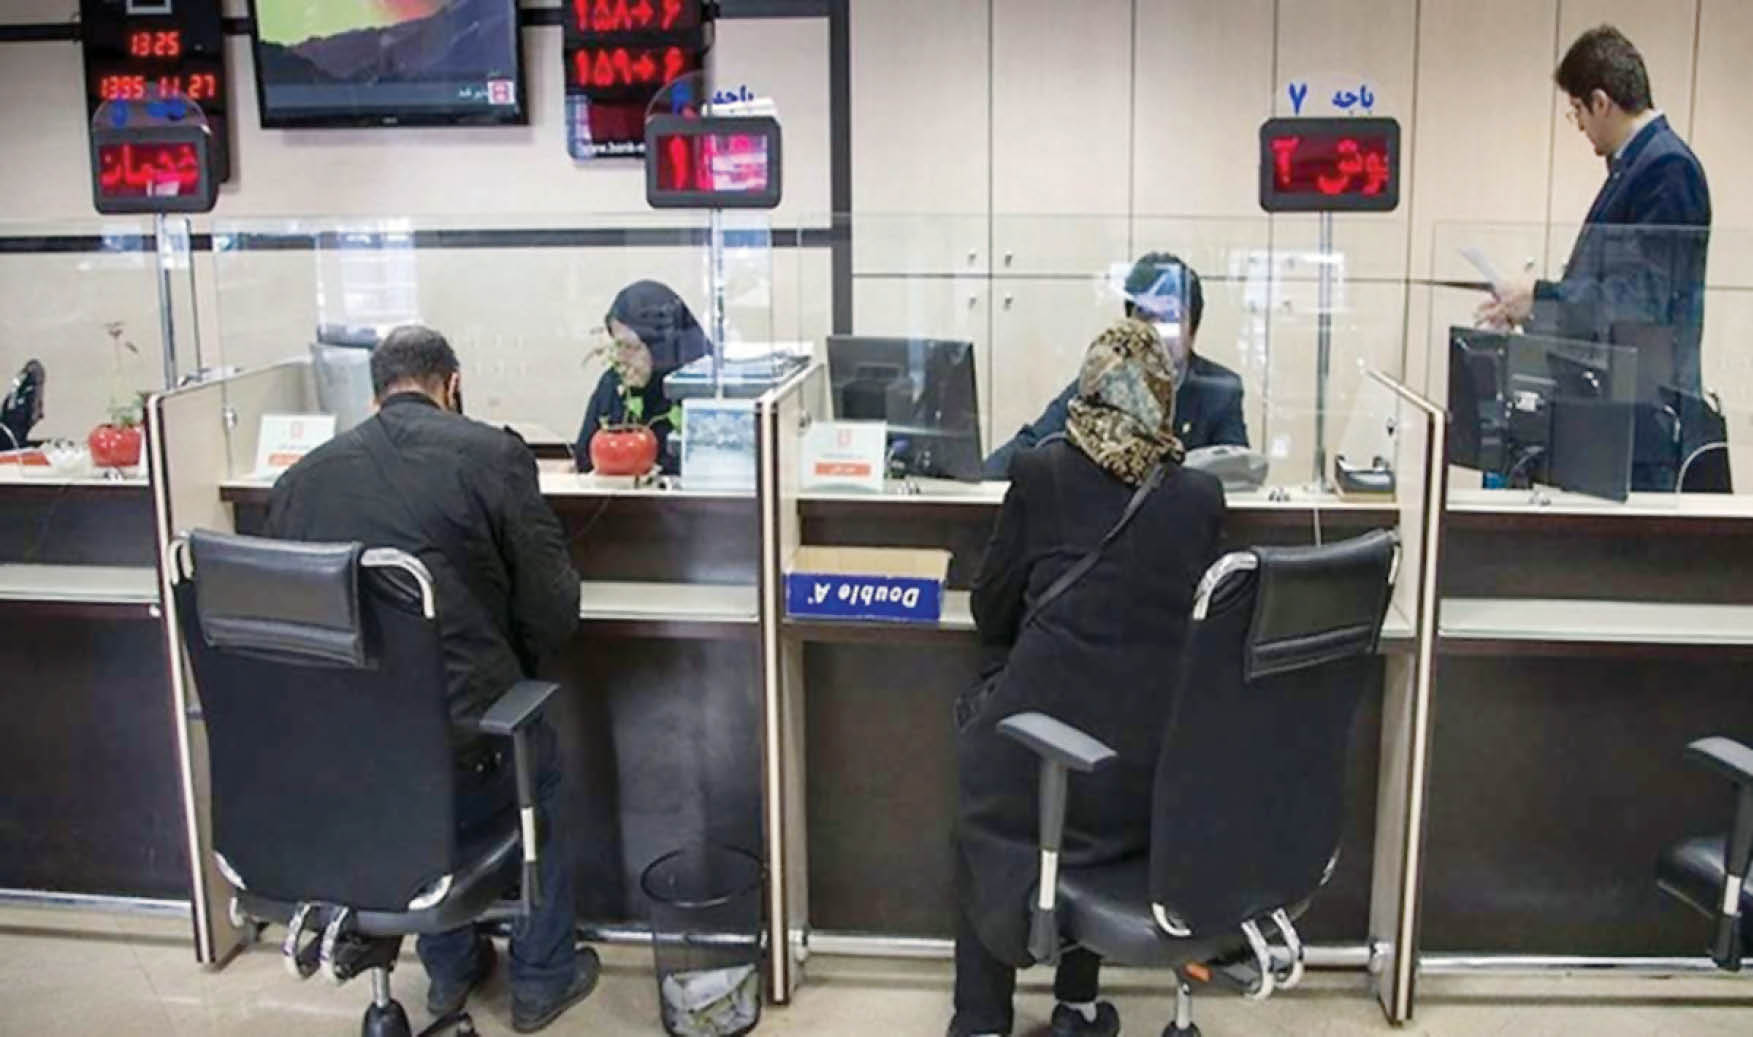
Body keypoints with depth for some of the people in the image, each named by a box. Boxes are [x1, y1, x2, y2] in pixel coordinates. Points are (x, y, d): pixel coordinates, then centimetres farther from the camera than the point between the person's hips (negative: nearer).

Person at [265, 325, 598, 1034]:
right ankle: (541, 979, 38)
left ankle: (450, 969, 46)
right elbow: (553, 610, -7)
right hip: (454, 774, -4)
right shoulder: (493, 453, -6)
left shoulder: (301, 476, 6)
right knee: (539, 757, 30)